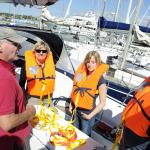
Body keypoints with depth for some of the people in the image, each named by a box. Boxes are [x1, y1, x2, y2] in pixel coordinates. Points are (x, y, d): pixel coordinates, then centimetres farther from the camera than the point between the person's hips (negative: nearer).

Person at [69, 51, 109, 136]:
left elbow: (102, 102, -16)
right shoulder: (81, 73, -4)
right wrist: (71, 104, 8)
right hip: (76, 109, 5)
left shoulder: (100, 80, -19)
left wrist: (90, 115, -15)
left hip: (87, 112, -5)